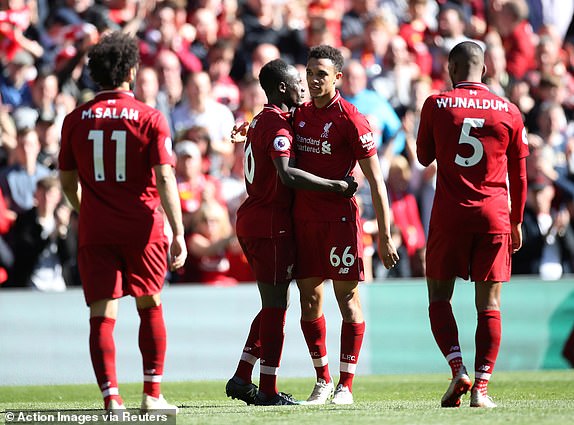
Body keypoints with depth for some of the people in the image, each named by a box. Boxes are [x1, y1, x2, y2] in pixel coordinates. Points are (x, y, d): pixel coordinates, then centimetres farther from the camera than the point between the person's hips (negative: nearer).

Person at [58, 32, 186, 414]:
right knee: (151, 307, 17)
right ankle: (153, 395, 18)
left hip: (95, 231, 1)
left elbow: (68, 181, 11)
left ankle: (112, 399, -12)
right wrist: (178, 232, -10)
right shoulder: (150, 118, -5)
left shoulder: (75, 120, 3)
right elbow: (165, 178, -11)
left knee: (102, 315, -1)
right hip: (141, 226, -1)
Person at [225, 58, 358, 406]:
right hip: (271, 224, -10)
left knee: (274, 304, 16)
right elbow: (286, 175, -28)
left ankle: (242, 378, 16)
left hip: (251, 221, 10)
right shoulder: (277, 124, -15)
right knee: (276, 305, -5)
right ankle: (268, 390, -2)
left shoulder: (260, 121, 17)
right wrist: (336, 186, -25)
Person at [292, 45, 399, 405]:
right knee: (310, 301, 6)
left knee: (347, 299, -2)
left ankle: (346, 385, 4)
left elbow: (376, 181, -9)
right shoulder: (300, 114, 11)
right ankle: (322, 380, 17)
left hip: (340, 218, -6)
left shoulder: (350, 119, -9)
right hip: (303, 218, 6)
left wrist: (384, 235, -13)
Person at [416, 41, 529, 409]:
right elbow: (519, 174, 9)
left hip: (450, 215, -1)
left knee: (439, 297, 11)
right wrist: (517, 220, 18)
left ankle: (458, 370, -7)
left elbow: (424, 157, 12)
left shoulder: (436, 105, -2)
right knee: (489, 305, 3)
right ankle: (481, 387, -3)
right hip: (494, 215, 1)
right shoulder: (509, 112, 3)